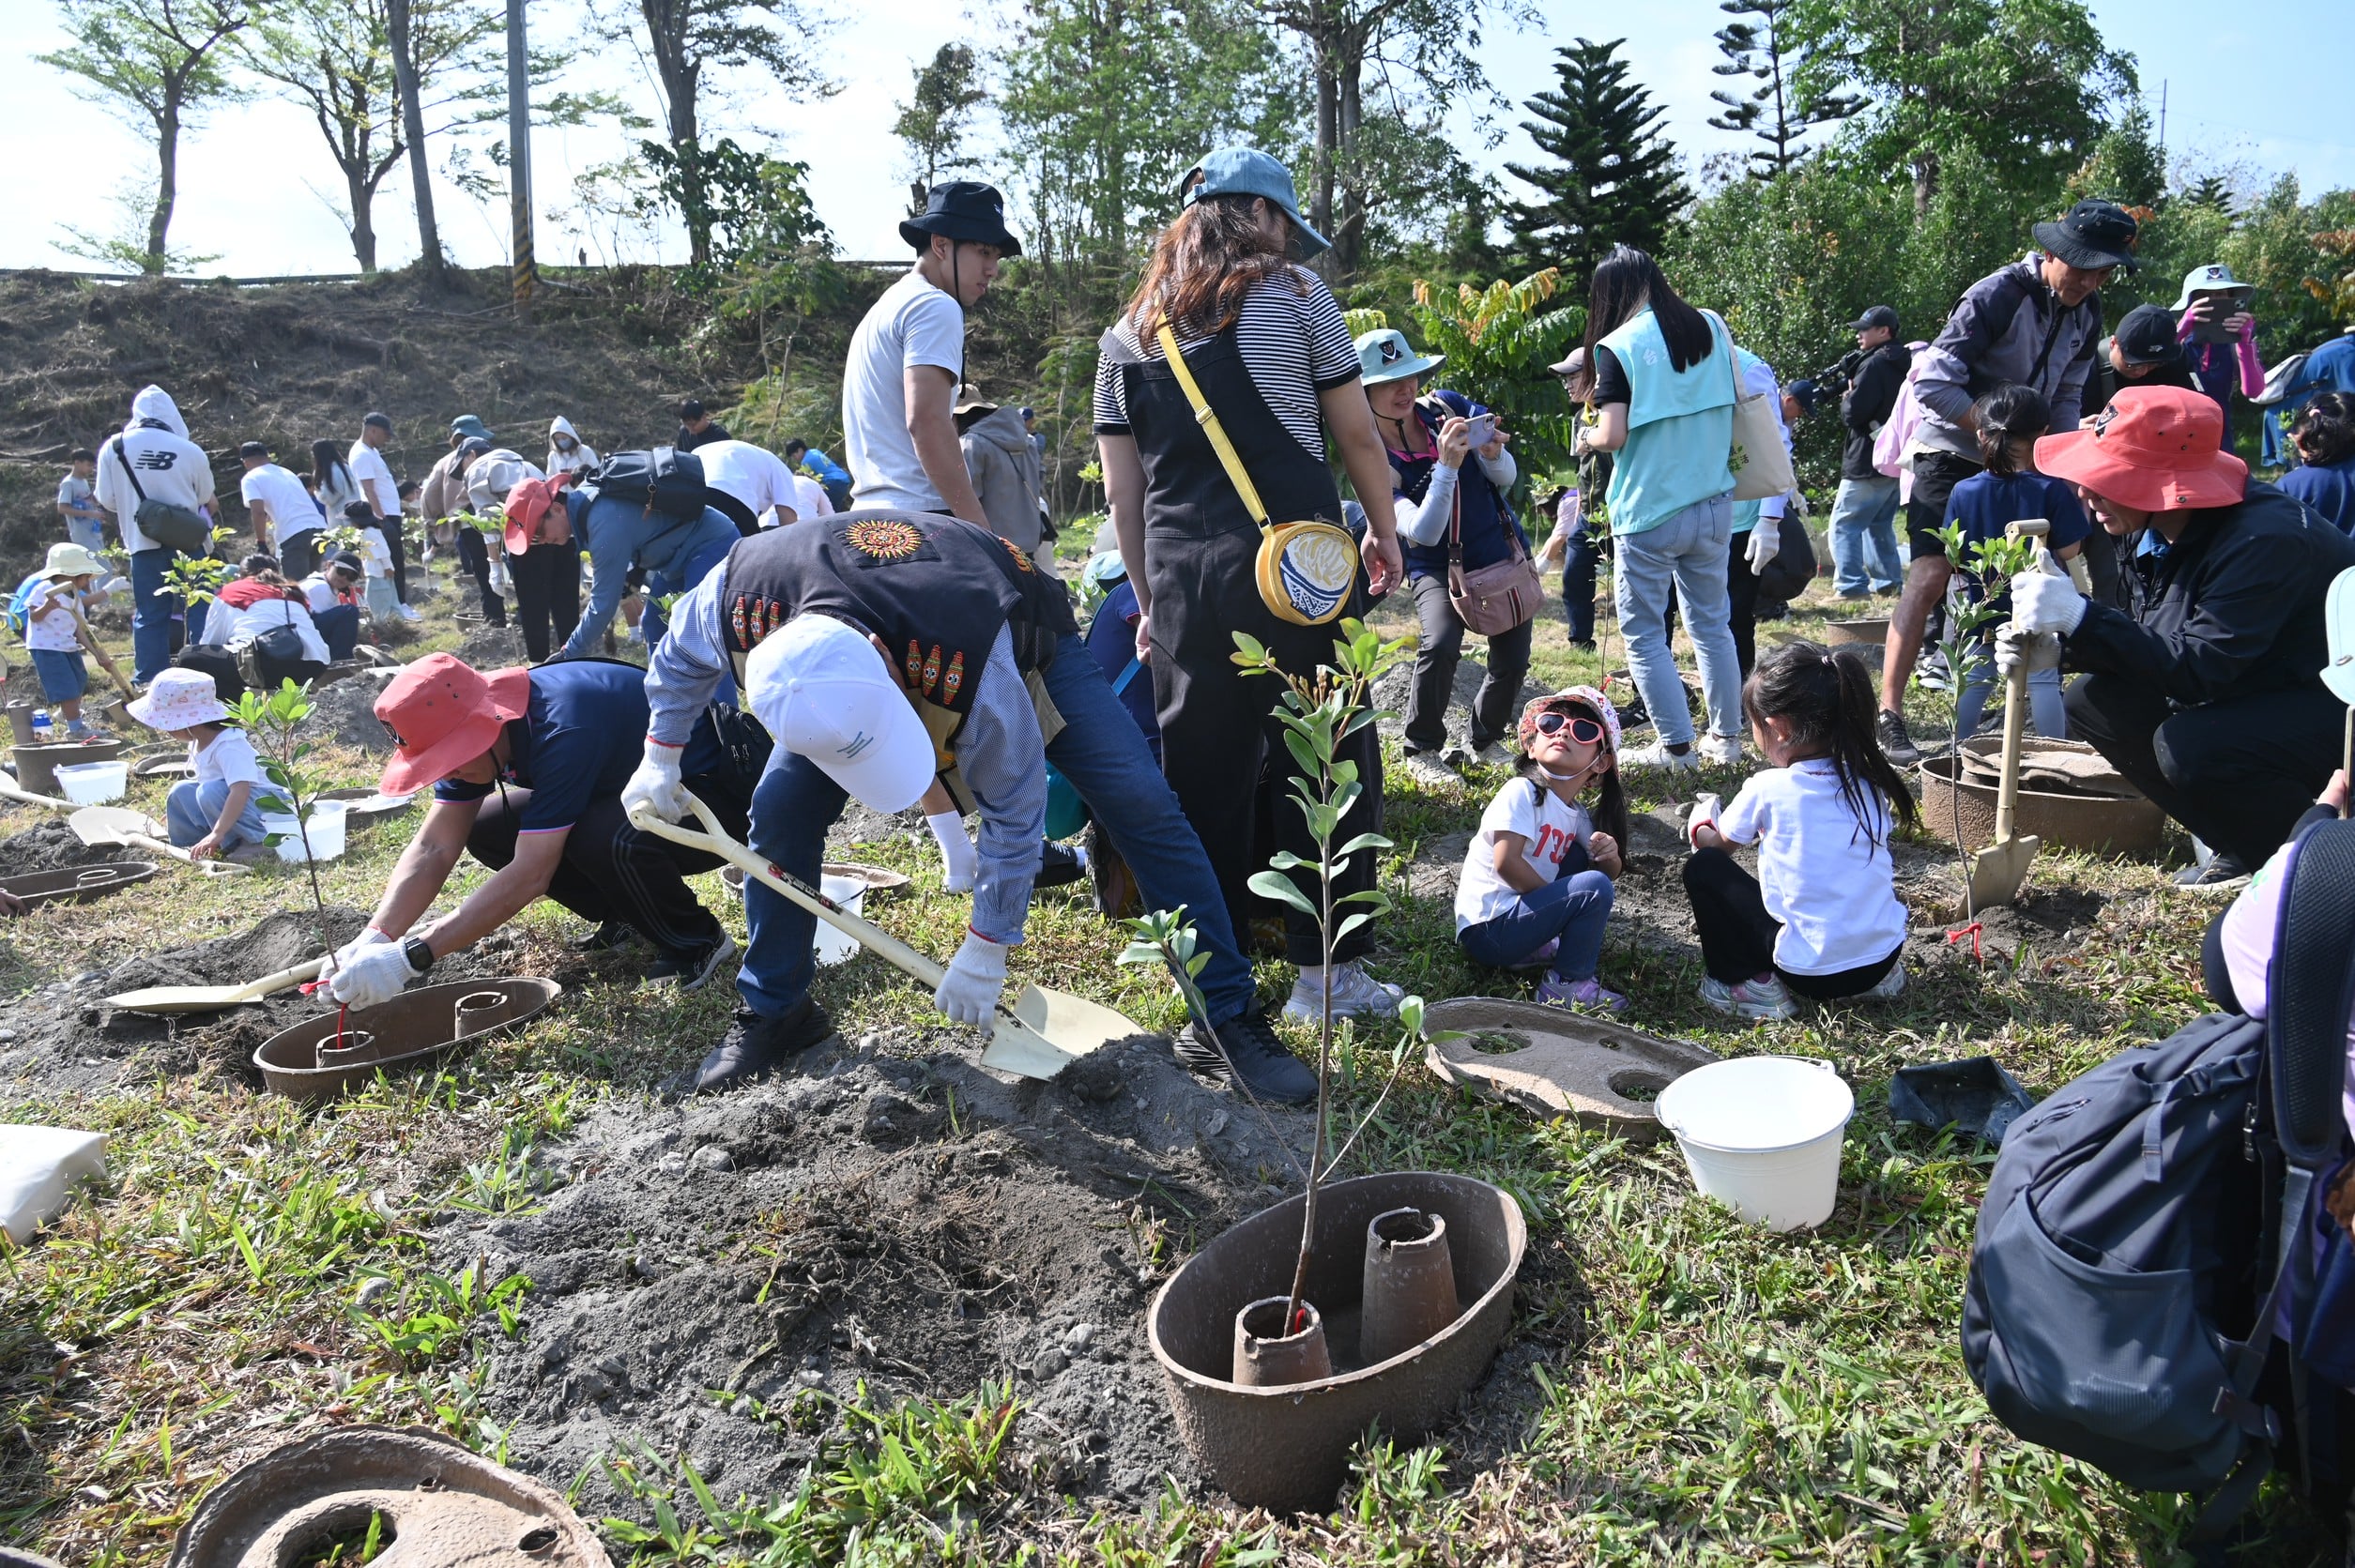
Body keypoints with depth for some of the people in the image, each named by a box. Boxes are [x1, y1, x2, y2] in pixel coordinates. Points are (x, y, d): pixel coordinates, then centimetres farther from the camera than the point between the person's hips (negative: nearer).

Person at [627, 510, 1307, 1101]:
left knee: (1141, 805, -18)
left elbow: (1015, 809, -29)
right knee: (780, 808, -13)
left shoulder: (974, 665, -46)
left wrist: (985, 950, -20)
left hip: (1023, 636, -3)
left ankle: (1225, 1018, -8)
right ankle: (773, 1012, 9)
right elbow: (680, 658, -7)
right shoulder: (738, 595, -36)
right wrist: (659, 758, 2)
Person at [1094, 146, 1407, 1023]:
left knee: (1204, 778, 10)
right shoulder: (1293, 294, 5)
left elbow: (1122, 490, 13)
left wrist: (1149, 600, 19)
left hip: (1184, 580, 4)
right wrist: (1384, 532, 20)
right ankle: (1326, 972, 8)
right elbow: (1358, 435, 6)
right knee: (1328, 762, 5)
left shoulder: (1128, 333, 15)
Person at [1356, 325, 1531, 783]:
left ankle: (1484, 742, 29)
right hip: (1438, 567, -4)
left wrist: (1492, 453, -29)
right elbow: (1423, 532, -27)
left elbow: (1507, 477, -6)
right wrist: (1447, 466, -39)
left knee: (1512, 661, 0)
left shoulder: (1448, 407, -10)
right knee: (1440, 646, -28)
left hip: (1503, 555, 4)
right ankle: (1422, 749, -7)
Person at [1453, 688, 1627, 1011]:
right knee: (1595, 888, -18)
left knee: (1583, 858, 15)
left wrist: (1609, 855, -9)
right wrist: (1563, 905, -12)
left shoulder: (1578, 816, 10)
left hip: (1519, 912, 9)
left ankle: (1537, 947, 8)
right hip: (1488, 929, -9)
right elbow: (1506, 862, -22)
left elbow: (1610, 873, 17)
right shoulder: (1522, 792, -13)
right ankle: (1569, 983, -5)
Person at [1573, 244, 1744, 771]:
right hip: (1714, 506, 6)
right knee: (1712, 623, 16)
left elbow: (1613, 435, -18)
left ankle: (1675, 746, 9)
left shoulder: (1618, 347, -12)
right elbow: (1737, 407, 14)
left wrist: (1585, 439, 2)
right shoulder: (1711, 328, 4)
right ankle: (1726, 737, 23)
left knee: (1644, 633, 7)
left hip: (1649, 514, -6)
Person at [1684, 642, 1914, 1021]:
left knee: (1703, 868, 5)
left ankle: (1749, 985, 3)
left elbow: (1717, 846, 8)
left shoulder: (1766, 790, -11)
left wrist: (1700, 824, 30)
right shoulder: (1869, 783, 1)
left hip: (1810, 972, -5)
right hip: (1883, 958, 6)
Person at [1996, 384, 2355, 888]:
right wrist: (2059, 647, -13)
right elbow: (2147, 642, 6)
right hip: (2248, 692, 9)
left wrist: (2080, 617, -37)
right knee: (2092, 702, -3)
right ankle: (2247, 848, 7)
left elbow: (2197, 670, -33)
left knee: (2189, 747, -32)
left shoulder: (2264, 540, -29)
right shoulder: (2154, 531, -3)